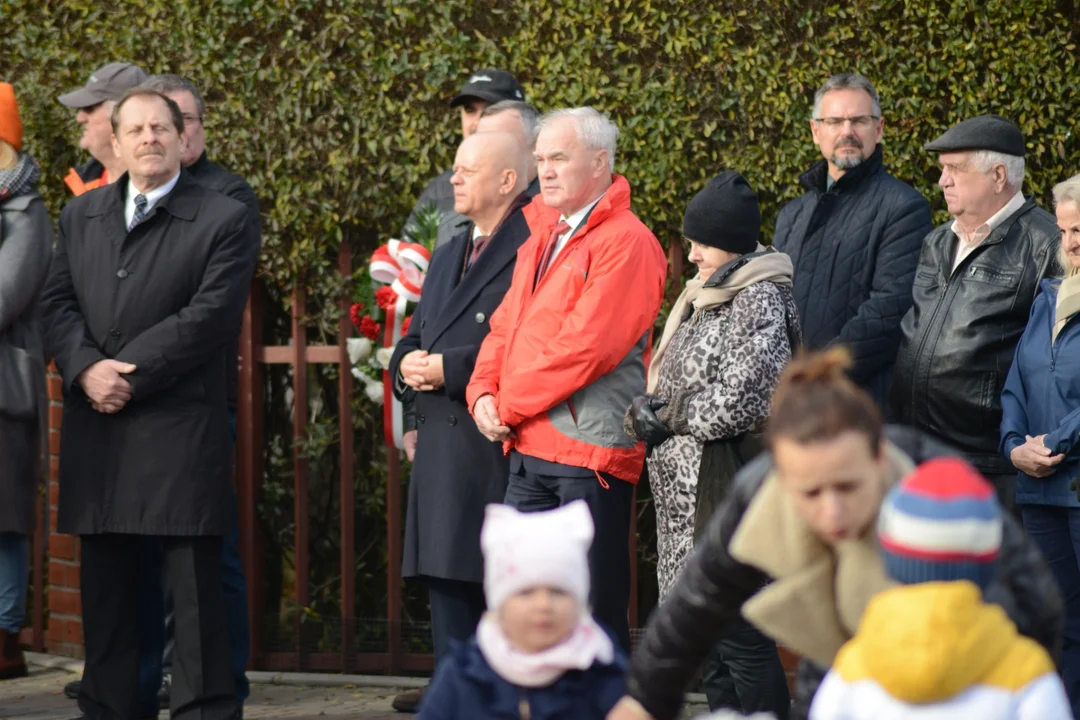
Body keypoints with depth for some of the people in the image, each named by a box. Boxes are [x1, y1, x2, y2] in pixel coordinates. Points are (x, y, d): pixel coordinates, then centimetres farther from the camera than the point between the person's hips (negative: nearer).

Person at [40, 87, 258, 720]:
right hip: (96, 429, 5)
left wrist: (129, 377, -14)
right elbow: (57, 304, 9)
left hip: (182, 431, -5)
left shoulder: (223, 220, 0)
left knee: (195, 589, -4)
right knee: (105, 589, 9)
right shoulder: (81, 216, 16)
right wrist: (86, 370, -10)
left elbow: (209, 317, -10)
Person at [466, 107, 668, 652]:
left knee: (596, 604, -3)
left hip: (590, 449, -8)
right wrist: (484, 393, 0)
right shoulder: (540, 237, 18)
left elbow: (586, 345, -17)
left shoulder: (626, 242, -10)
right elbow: (505, 327, 19)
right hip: (530, 448, 8)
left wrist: (511, 404, -11)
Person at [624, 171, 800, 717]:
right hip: (686, 489, 10)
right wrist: (649, 410, 2)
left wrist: (666, 420, -9)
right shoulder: (702, 296, 16)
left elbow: (740, 401, -20)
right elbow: (668, 383, 22)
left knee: (740, 635, -8)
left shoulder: (759, 301, -13)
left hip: (729, 487, -10)